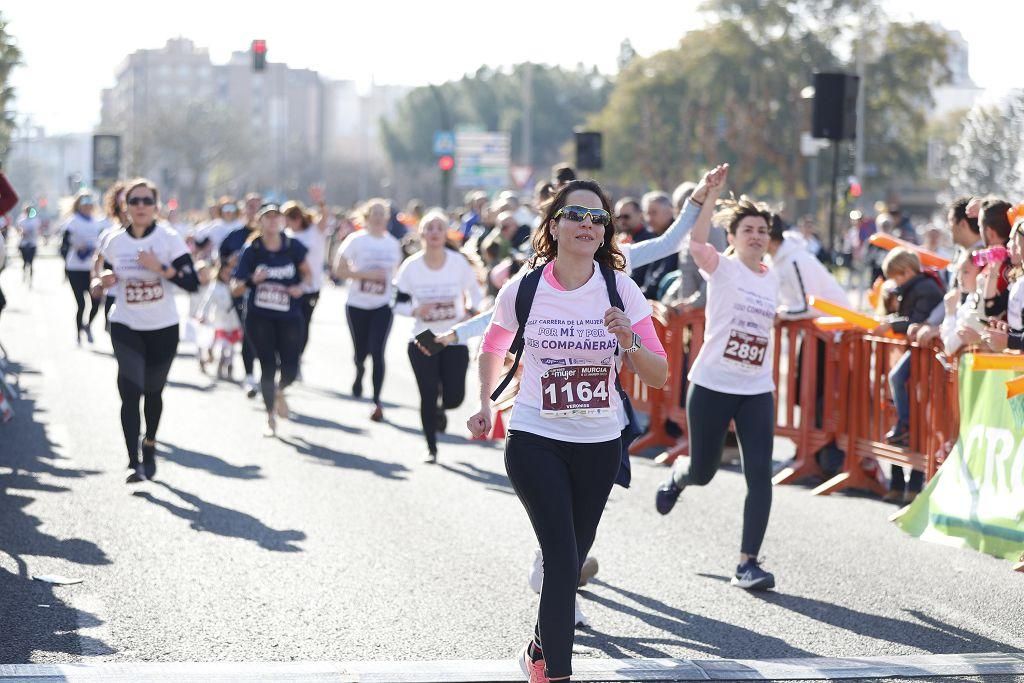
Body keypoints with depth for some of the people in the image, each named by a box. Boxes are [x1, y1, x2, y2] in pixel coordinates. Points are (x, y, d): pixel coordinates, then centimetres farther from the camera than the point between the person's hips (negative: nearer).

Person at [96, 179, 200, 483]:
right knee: (130, 391, -14)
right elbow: (107, 270, 17)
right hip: (125, 327, 0)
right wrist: (106, 279, -7)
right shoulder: (114, 242, -2)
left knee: (153, 391, 14)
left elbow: (192, 283, -14)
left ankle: (149, 446, 40)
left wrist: (161, 267, -27)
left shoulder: (169, 239, -9)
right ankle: (134, 463, -17)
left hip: (163, 329, 0)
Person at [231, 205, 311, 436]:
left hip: (288, 316, 1)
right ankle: (271, 418, 13)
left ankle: (279, 391, 34)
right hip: (259, 317, -1)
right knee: (268, 366, -5)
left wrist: (301, 286, -9)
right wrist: (252, 280, -27)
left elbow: (306, 273, 13)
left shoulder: (293, 247, -3)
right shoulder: (251, 250, -7)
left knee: (290, 369, -3)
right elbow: (235, 289, -7)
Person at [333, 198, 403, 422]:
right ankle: (359, 375, 48)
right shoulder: (356, 241, -7)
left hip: (383, 306, 1)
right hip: (357, 305, -1)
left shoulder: (393, 244, 4)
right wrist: (366, 274, -20)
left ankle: (377, 402, -10)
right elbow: (339, 270, -11)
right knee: (361, 351, 12)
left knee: (377, 352, -13)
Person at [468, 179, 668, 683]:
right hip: (534, 439, -2)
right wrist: (485, 405, 13)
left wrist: (629, 340, -23)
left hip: (599, 444, 3)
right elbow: (493, 348, 16)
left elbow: (659, 377, -6)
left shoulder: (621, 291, -5)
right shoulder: (523, 291, -6)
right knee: (563, 556, -15)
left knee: (572, 556, 14)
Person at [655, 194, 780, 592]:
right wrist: (710, 196, -35)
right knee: (702, 472, 9)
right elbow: (696, 242, -28)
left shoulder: (772, 280, 10)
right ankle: (677, 477, 48)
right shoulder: (722, 268, -6)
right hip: (712, 385, -4)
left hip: (757, 391, 4)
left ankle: (748, 563, -4)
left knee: (760, 476, -9)